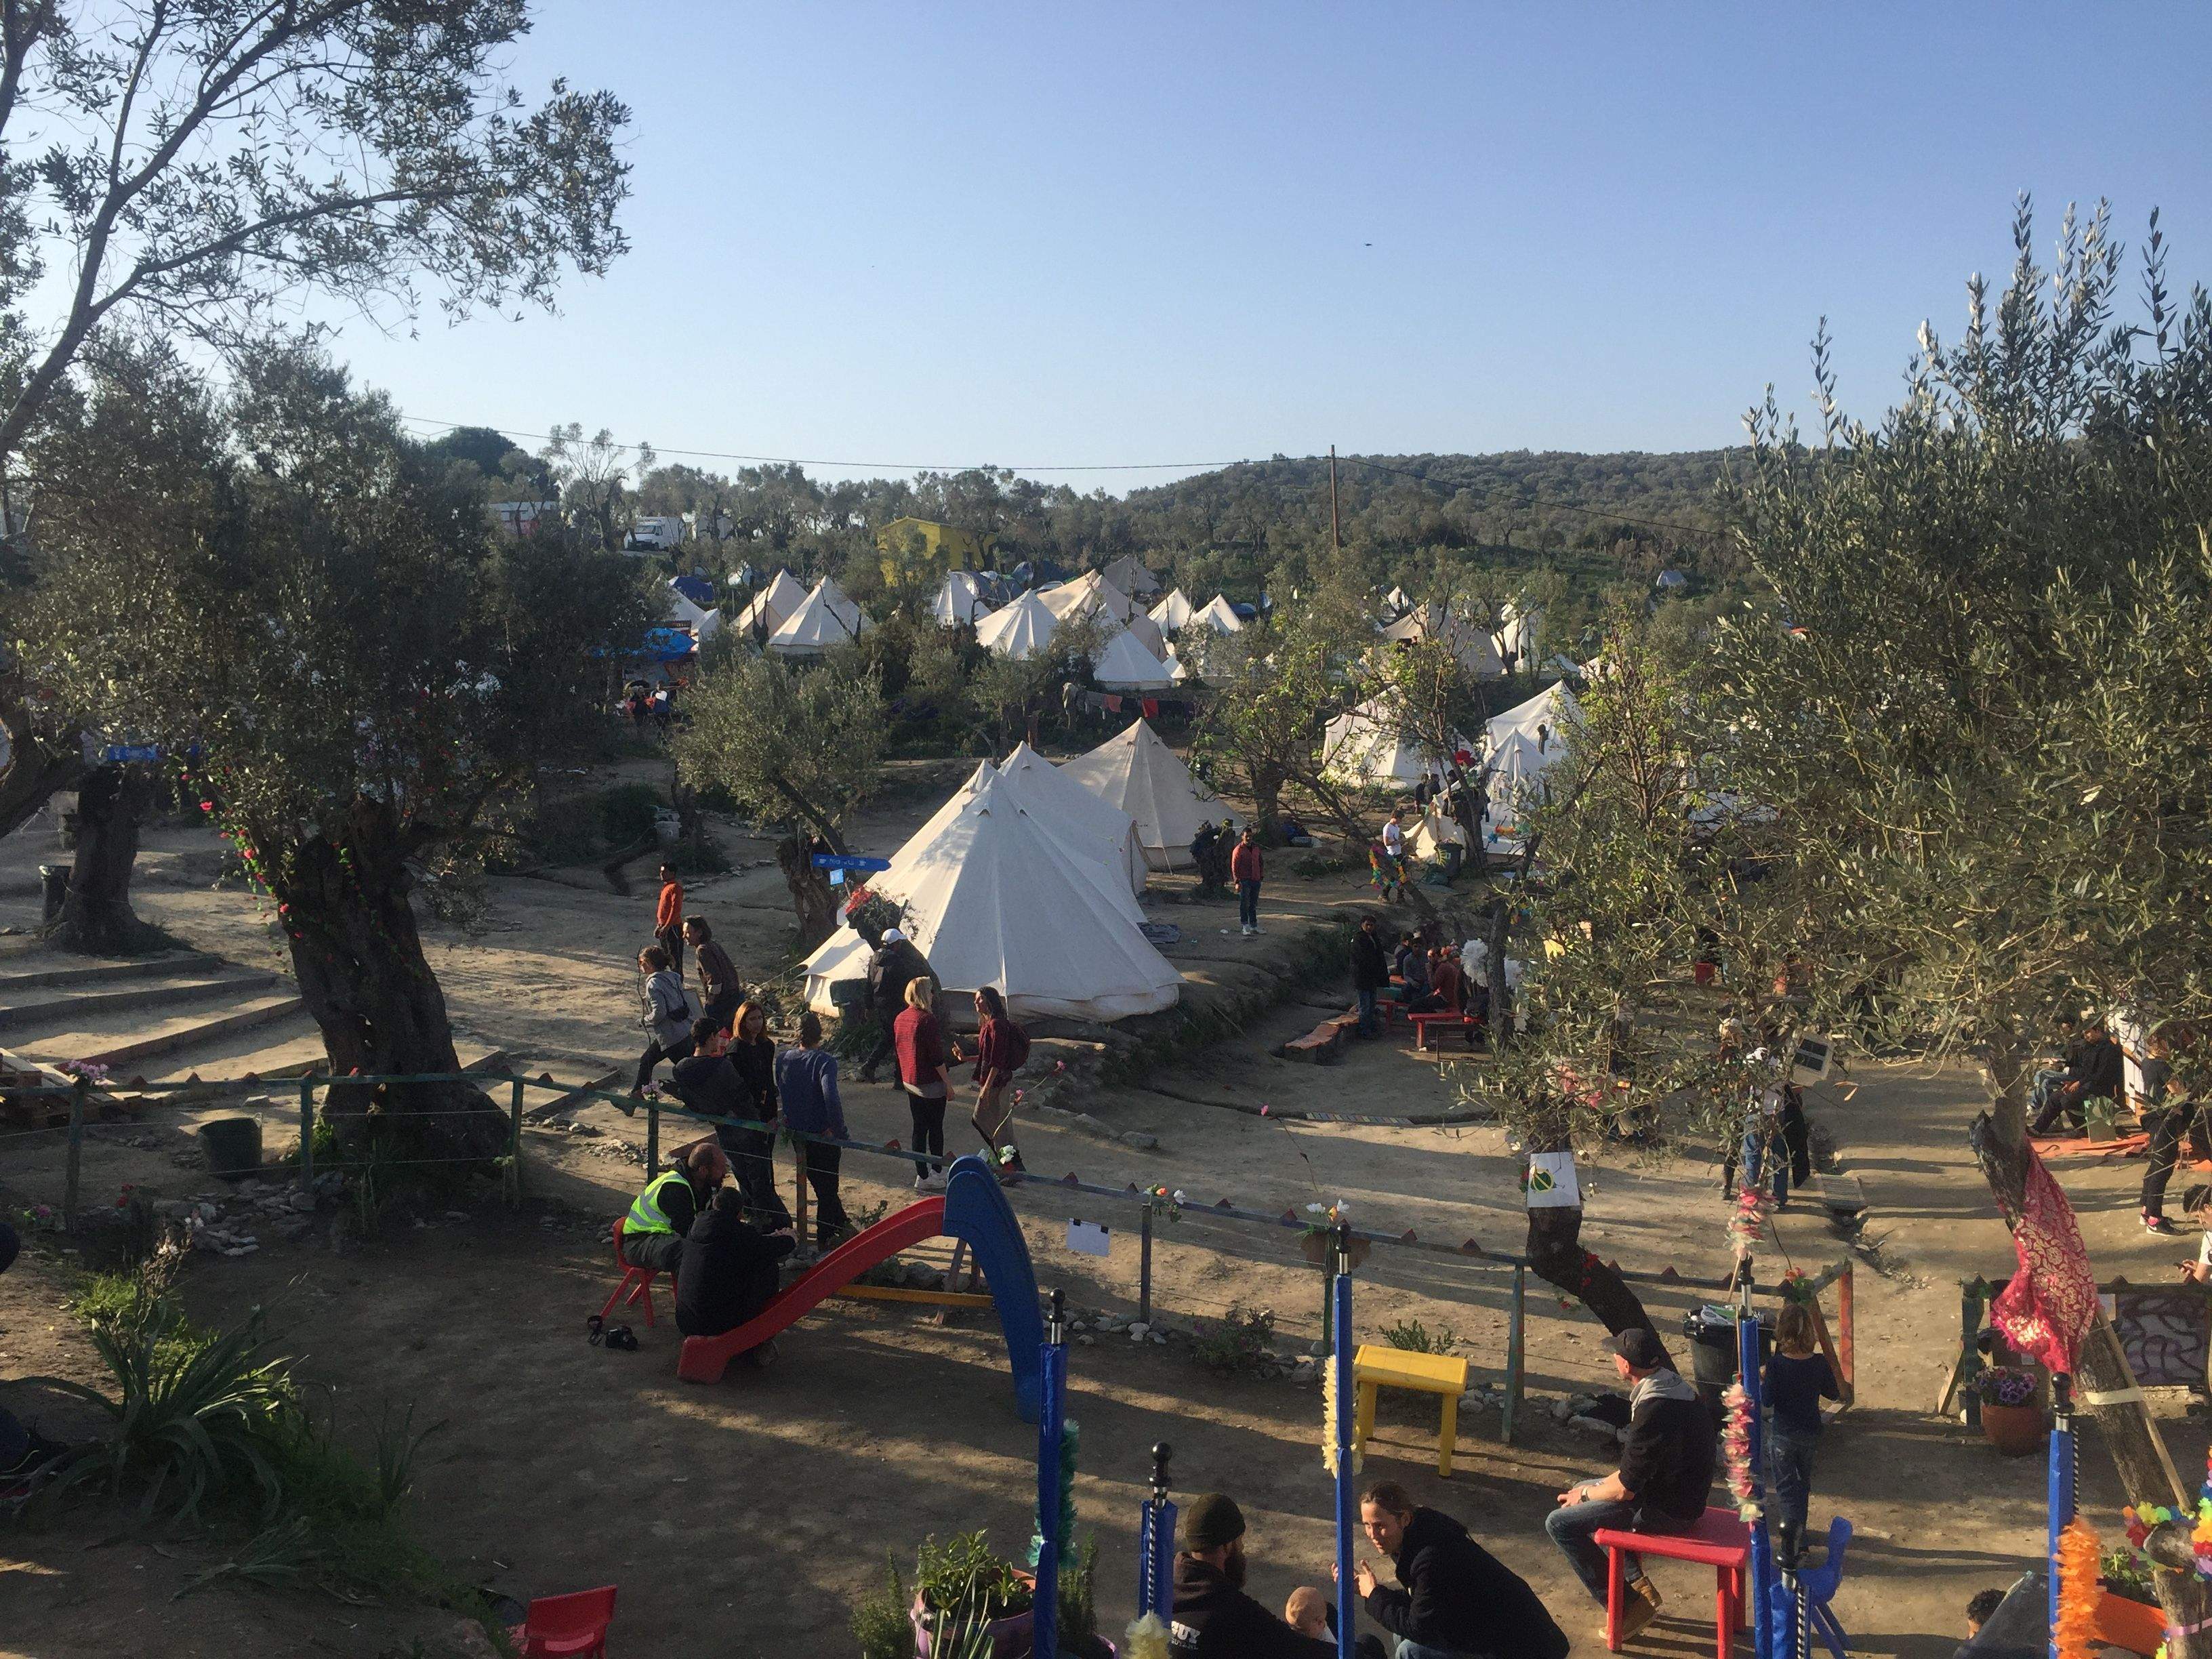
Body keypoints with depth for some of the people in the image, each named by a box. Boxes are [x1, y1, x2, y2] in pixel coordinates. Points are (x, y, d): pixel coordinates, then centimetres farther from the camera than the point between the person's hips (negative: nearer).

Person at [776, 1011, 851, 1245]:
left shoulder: (783, 1059, -5)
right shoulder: (825, 1061, -22)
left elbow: (778, 1091, 7)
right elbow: (831, 1098, -33)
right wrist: (843, 1134, -23)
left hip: (797, 1134, 5)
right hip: (823, 1134, -5)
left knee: (820, 1183, 23)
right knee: (828, 1186, 14)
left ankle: (841, 1224, 40)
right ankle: (825, 1237, 24)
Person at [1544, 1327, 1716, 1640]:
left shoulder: (1653, 1411, -29)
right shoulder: (1675, 1385, 2)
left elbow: (1624, 1490, -22)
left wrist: (1586, 1494, -3)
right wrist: (1589, 1490, 12)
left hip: (1667, 1511, -10)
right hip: (1683, 1493, 10)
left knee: (1560, 1523, -7)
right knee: (1585, 1488, 24)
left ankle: (1626, 1607, -1)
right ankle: (1639, 1586, 20)